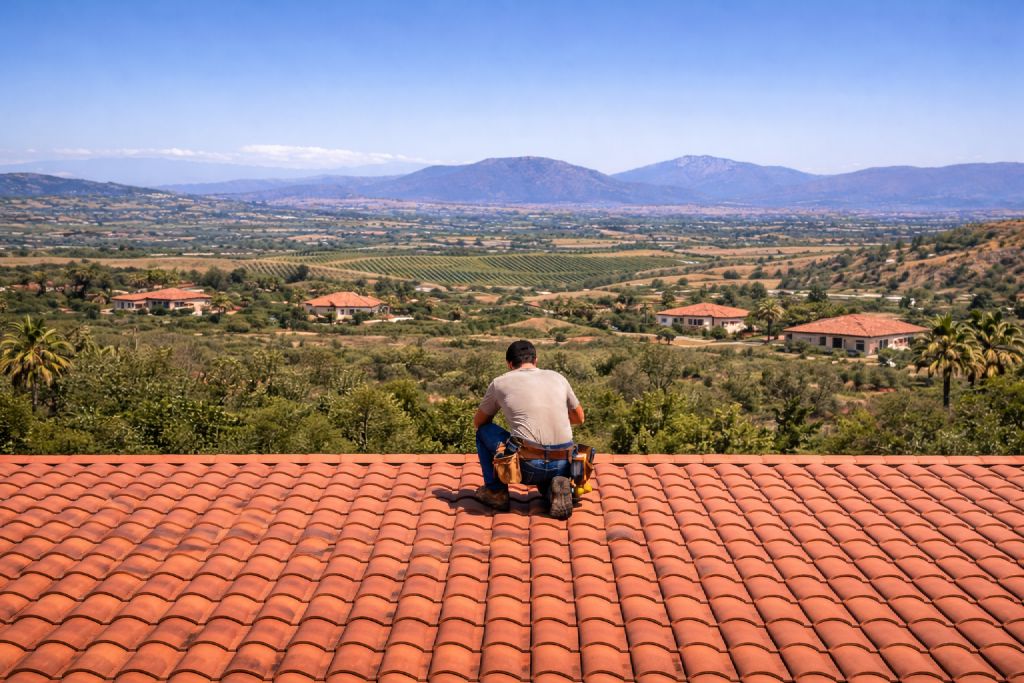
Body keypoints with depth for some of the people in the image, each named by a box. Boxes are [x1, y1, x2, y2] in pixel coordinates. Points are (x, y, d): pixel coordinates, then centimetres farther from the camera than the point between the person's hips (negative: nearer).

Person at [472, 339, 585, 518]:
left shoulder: (500, 383, 8)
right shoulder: (557, 378, 14)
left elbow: (478, 422, 22)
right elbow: (579, 418, 27)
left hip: (526, 466, -3)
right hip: (561, 466, 3)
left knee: (484, 431, 21)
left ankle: (496, 492, 20)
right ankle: (553, 488, 4)